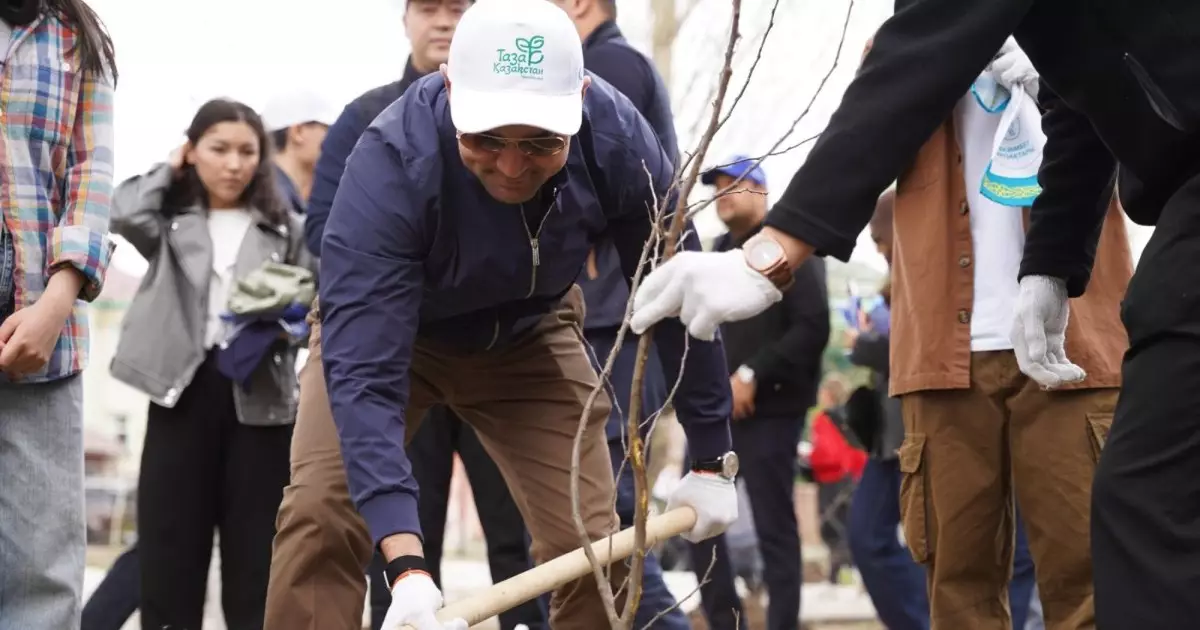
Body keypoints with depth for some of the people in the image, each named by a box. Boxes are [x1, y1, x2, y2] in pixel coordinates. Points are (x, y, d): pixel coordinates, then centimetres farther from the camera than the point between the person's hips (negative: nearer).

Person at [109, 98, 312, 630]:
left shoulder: (285, 228, 11)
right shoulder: (171, 221, 9)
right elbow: (124, 213, -11)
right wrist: (171, 170, 6)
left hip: (259, 395, 0)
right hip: (183, 386, 0)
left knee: (254, 547, 0)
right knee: (170, 541, 0)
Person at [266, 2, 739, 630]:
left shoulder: (618, 139, -31)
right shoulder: (392, 162, -39)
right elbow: (362, 370, -43)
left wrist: (712, 459, -7)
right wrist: (406, 565, -53)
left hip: (529, 333, 2)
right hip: (387, 327, -2)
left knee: (591, 546, -6)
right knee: (321, 514, -22)